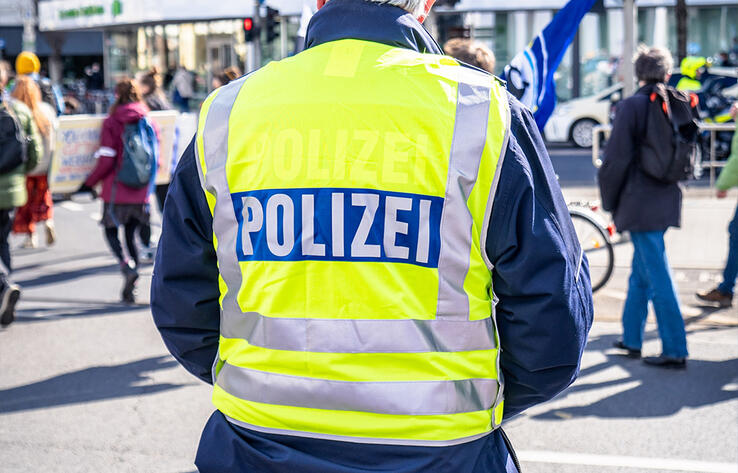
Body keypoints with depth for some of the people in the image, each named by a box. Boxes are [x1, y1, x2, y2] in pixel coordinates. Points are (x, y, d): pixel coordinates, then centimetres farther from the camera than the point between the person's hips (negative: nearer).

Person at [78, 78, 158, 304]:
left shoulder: (111, 123, -8)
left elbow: (106, 161, -13)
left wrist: (89, 183, 0)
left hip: (117, 190, -4)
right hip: (141, 192, 4)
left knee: (111, 231, 11)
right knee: (131, 235, 13)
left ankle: (128, 267, -16)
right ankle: (129, 289, 7)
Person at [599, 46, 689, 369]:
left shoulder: (631, 106, -12)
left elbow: (615, 159, -14)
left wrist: (609, 202, -2)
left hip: (639, 203, -7)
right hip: (666, 199, 7)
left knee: (658, 279, -5)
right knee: (641, 272, 18)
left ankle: (675, 351, -3)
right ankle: (632, 338, 27)